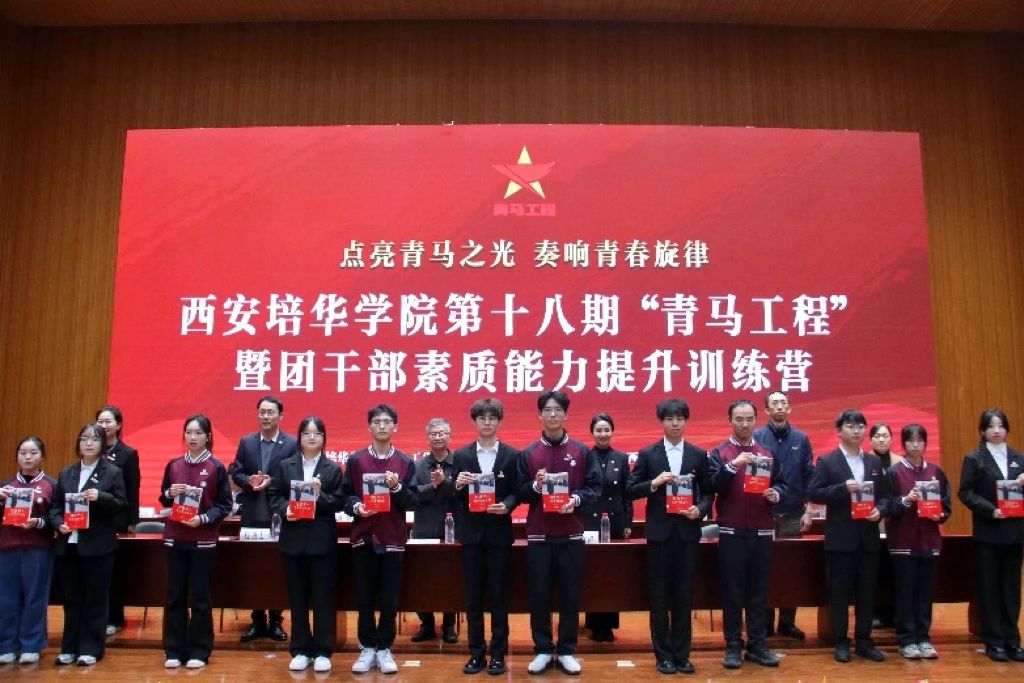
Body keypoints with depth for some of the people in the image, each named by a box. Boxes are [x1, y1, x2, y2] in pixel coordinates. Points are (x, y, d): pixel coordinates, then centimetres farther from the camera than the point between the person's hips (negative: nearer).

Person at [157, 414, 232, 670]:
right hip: (175, 537, 3)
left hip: (203, 539, -3)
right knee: (175, 595, 6)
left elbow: (225, 504, -2)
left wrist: (204, 518, -17)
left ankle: (199, 651, 12)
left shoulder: (216, 467, -4)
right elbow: (163, 499, 15)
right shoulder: (173, 465, 6)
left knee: (200, 596, 2)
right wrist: (170, 493, -7)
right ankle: (174, 650, 17)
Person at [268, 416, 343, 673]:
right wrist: (285, 508, -14)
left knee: (323, 596, 3)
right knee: (297, 597, 9)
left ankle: (322, 652, 13)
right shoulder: (285, 466, 7)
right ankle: (301, 650, 20)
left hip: (322, 540, -2)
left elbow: (338, 503, -2)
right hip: (293, 539, 2)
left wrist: (320, 496, -19)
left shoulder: (333, 469, 2)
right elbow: (274, 496, 5)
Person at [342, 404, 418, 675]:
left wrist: (397, 487, -16)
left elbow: (413, 502, 1)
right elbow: (345, 495, 3)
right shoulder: (356, 460, 4)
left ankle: (384, 649, 18)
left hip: (392, 538, 0)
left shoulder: (406, 462, 4)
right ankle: (367, 648, 20)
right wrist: (356, 506, -17)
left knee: (389, 599, 4)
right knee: (364, 597, 6)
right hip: (363, 536, 0)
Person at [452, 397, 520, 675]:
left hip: (499, 532, -1)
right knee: (473, 596, 8)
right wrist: (458, 486, -17)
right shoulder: (461, 455, 5)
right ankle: (476, 653, 18)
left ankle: (498, 654, 16)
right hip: (472, 532, 1)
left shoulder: (512, 455, 2)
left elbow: (516, 493, 0)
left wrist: (506, 506, -20)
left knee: (499, 595, 5)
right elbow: (455, 499, 4)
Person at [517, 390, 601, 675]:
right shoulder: (528, 453, 5)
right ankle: (543, 650, 17)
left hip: (571, 534, 0)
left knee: (571, 594, 5)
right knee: (539, 593, 4)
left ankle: (567, 651, 18)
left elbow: (595, 486, 3)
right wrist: (536, 485, -16)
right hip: (538, 534, 0)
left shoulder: (582, 451, 5)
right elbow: (520, 493, 4)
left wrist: (576, 499, -15)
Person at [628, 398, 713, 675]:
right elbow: (631, 490, -1)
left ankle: (682, 654, 18)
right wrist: (654, 483, -18)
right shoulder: (647, 454, 2)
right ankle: (663, 655, 16)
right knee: (659, 596, 5)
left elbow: (708, 492, 8)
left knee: (684, 595, 7)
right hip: (659, 531, -1)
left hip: (687, 530, 1)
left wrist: (700, 509, -11)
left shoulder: (699, 454, 6)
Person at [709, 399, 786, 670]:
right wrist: (732, 465, -27)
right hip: (731, 532, -3)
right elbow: (713, 486, -13)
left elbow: (781, 484, 11)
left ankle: (757, 645, 17)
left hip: (762, 531, 3)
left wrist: (775, 494, -10)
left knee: (759, 590, 8)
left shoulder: (767, 453, 11)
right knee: (732, 590, 2)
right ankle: (733, 646, 10)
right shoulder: (719, 453, 0)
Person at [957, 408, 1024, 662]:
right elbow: (965, 493, -7)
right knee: (989, 587, 3)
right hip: (988, 532, -3)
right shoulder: (974, 459, -1)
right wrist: (990, 510, -18)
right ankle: (994, 641, 10)